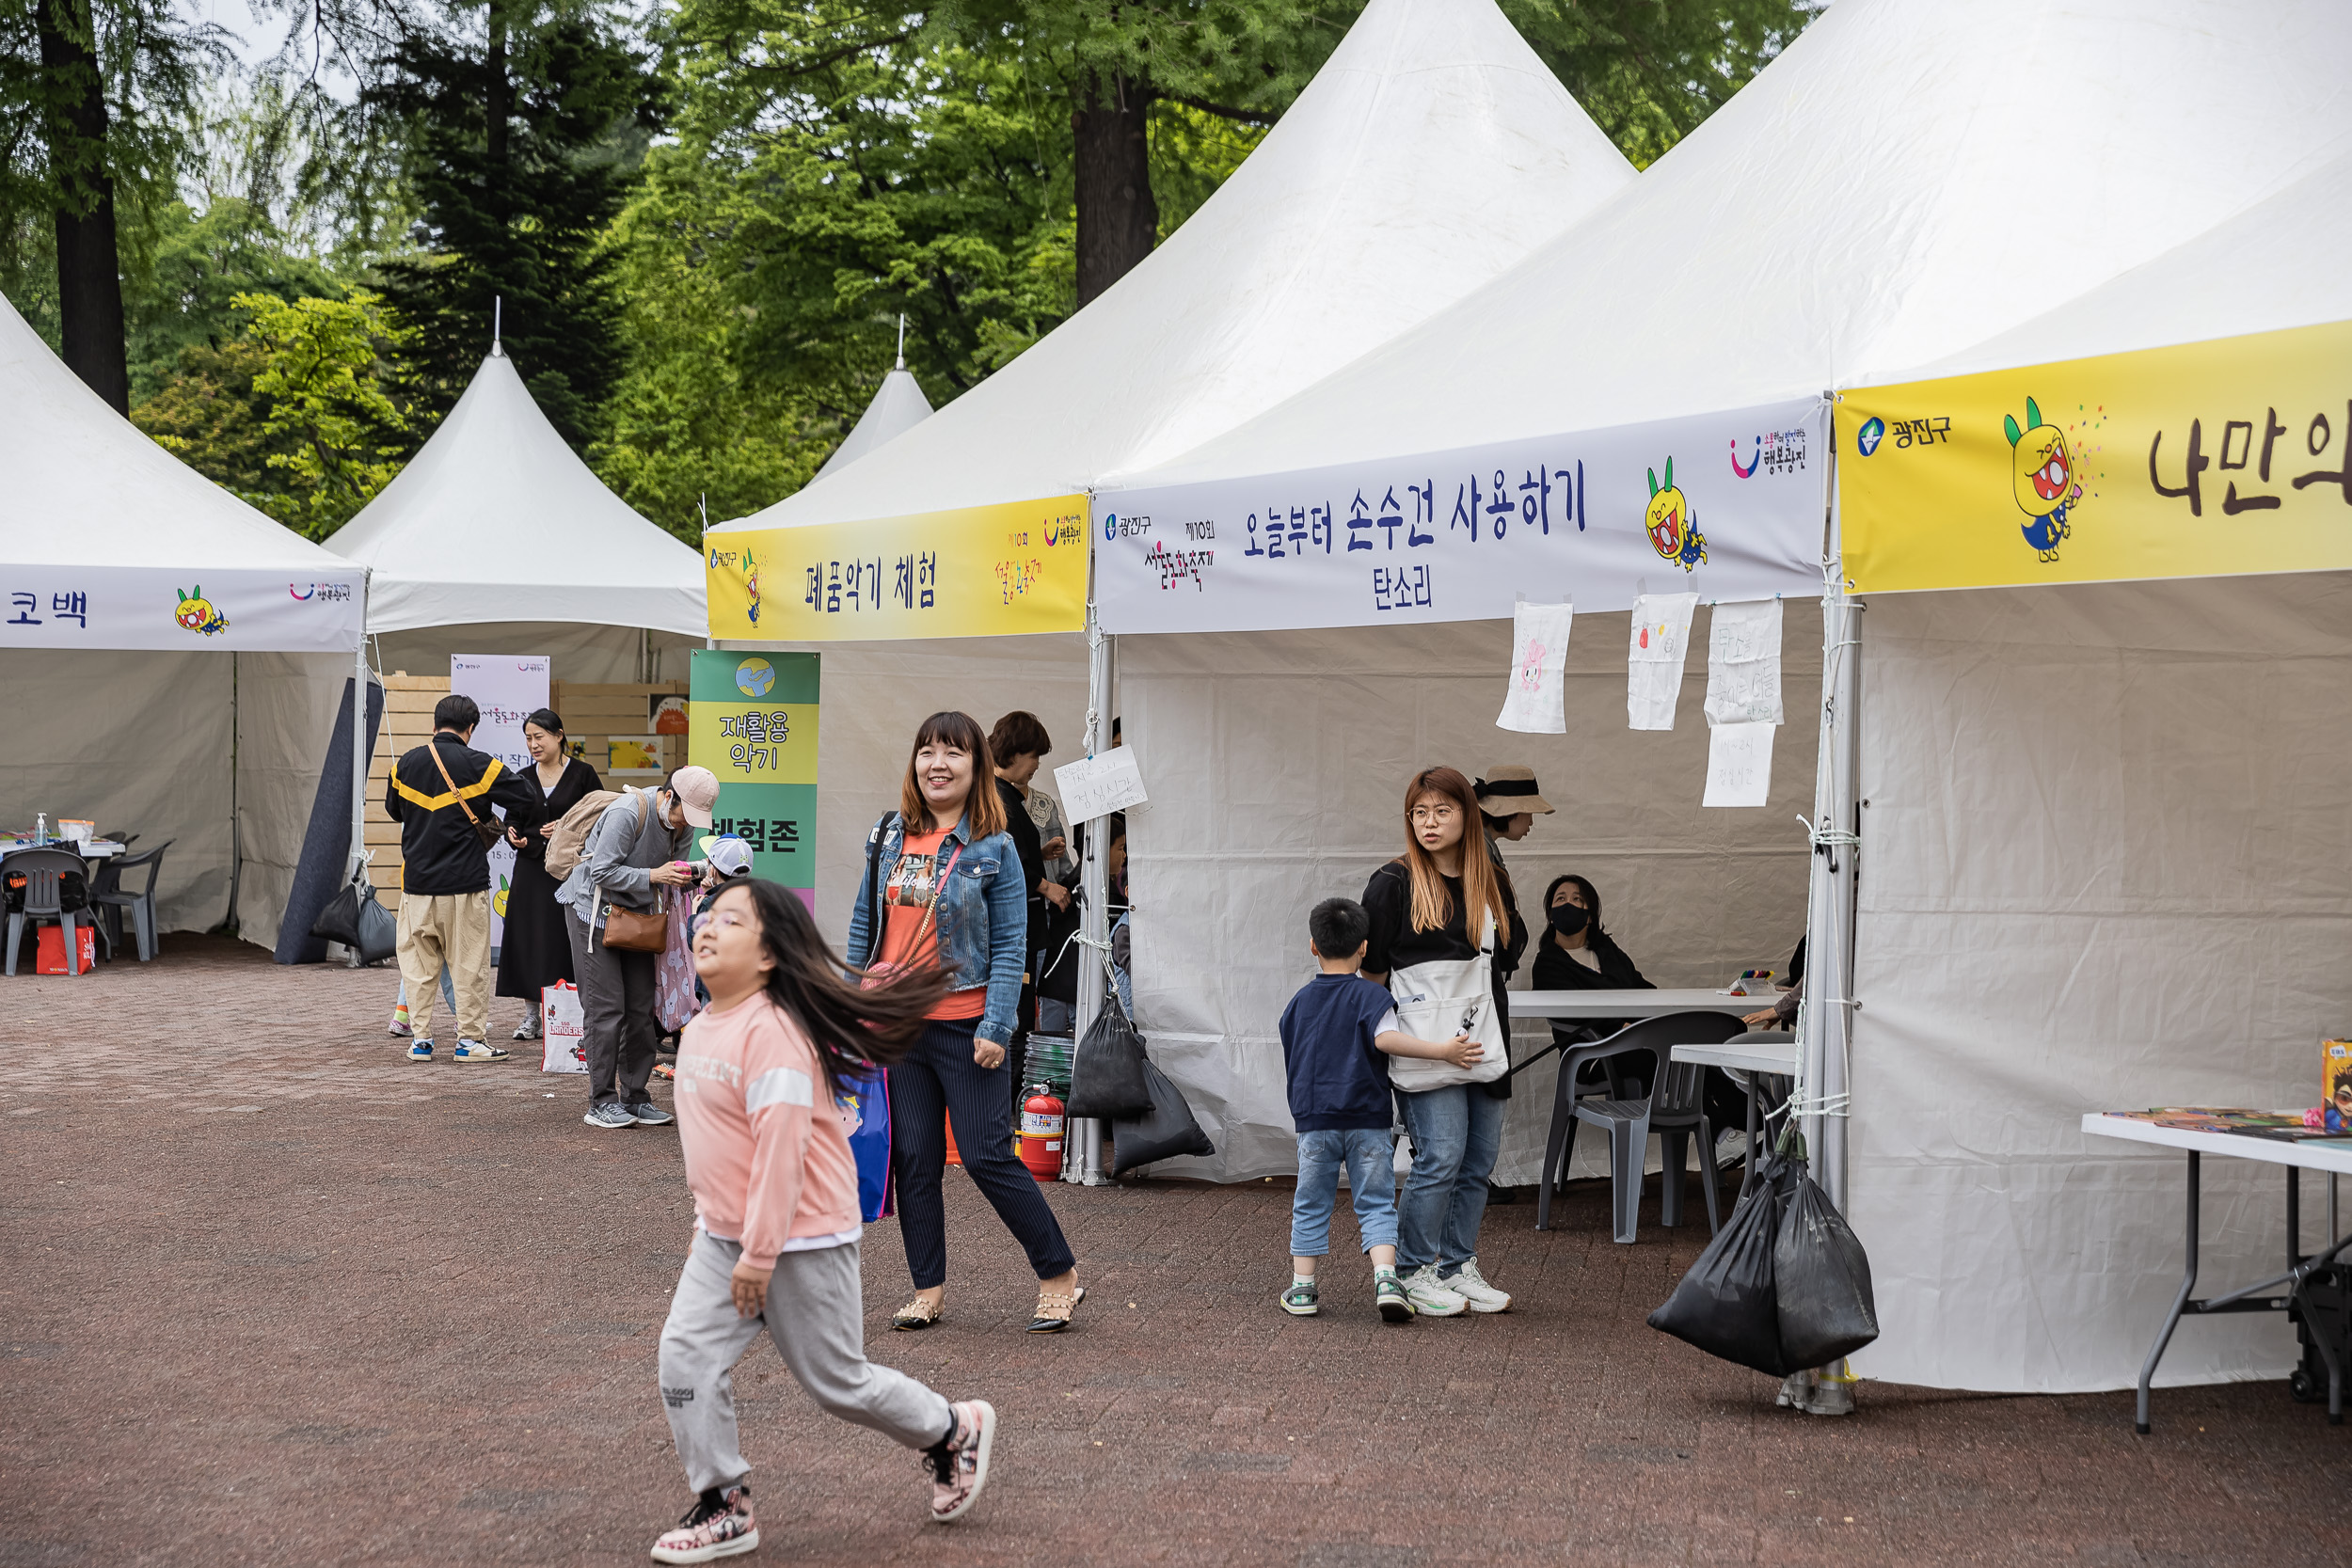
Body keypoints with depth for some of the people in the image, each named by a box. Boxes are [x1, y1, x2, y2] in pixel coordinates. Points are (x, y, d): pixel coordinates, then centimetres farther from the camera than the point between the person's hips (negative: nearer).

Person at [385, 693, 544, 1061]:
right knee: (469, 963, 5)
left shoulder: (404, 764, 4)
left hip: (417, 882, 3)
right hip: (464, 882, -3)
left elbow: (393, 809, 20)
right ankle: (470, 1040, 8)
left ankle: (421, 1039, 12)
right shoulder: (479, 765, -8)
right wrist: (505, 825, 11)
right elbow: (527, 800, -7)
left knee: (419, 962, 11)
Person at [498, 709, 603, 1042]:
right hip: (531, 868, 4)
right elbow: (513, 821, 20)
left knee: (564, 940, -7)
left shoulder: (581, 774, -1)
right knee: (527, 939, 2)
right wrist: (513, 835, -2)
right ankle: (531, 1016, 10)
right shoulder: (524, 778, 11)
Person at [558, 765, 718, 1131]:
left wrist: (684, 875, -10)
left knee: (641, 1008, 3)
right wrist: (653, 875, -28)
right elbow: (602, 871, -24)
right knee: (605, 1008, -9)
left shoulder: (678, 825, 2)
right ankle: (601, 1103, -4)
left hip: (635, 914, 8)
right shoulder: (627, 813, -23)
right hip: (594, 910, -7)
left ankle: (634, 1097, 10)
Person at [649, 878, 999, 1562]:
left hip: (801, 1241, -8)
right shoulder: (701, 1029, 7)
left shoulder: (771, 1031, -23)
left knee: (836, 1380, 5)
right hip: (723, 1237, 8)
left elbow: (781, 1146, -25)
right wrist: (710, 1225, 21)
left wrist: (760, 1255, -23)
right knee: (685, 1356, -4)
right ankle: (723, 1507, 8)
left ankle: (955, 1431, 30)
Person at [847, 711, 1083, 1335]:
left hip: (964, 1024, -4)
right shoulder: (888, 838, 7)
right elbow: (864, 927, 14)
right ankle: (928, 1289, 19)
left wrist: (996, 1027, -14)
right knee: (913, 1158, 7)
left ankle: (1059, 1276, 10)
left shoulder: (994, 848, -5)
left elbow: (1010, 946, -7)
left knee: (987, 1156, -4)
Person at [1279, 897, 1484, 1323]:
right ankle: (1385, 1277, -15)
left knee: (1311, 1205, 12)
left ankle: (1303, 1288, 13)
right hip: (1367, 1118, -3)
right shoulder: (1371, 995, -3)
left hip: (1313, 1118, 3)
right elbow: (1385, 1039, -21)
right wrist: (1443, 1051, -21)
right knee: (1376, 1204, 1)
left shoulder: (1299, 1003, 12)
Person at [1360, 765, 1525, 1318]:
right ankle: (1414, 1272, 3)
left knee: (1480, 1158, 8)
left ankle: (1458, 1267, 20)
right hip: (1424, 1044, -6)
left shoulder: (1492, 879, 10)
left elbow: (1508, 951, 22)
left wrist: (1468, 995, 13)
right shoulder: (1394, 883, -5)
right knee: (1440, 1157, -10)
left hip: (1482, 1038, 6)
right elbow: (1372, 966, -1)